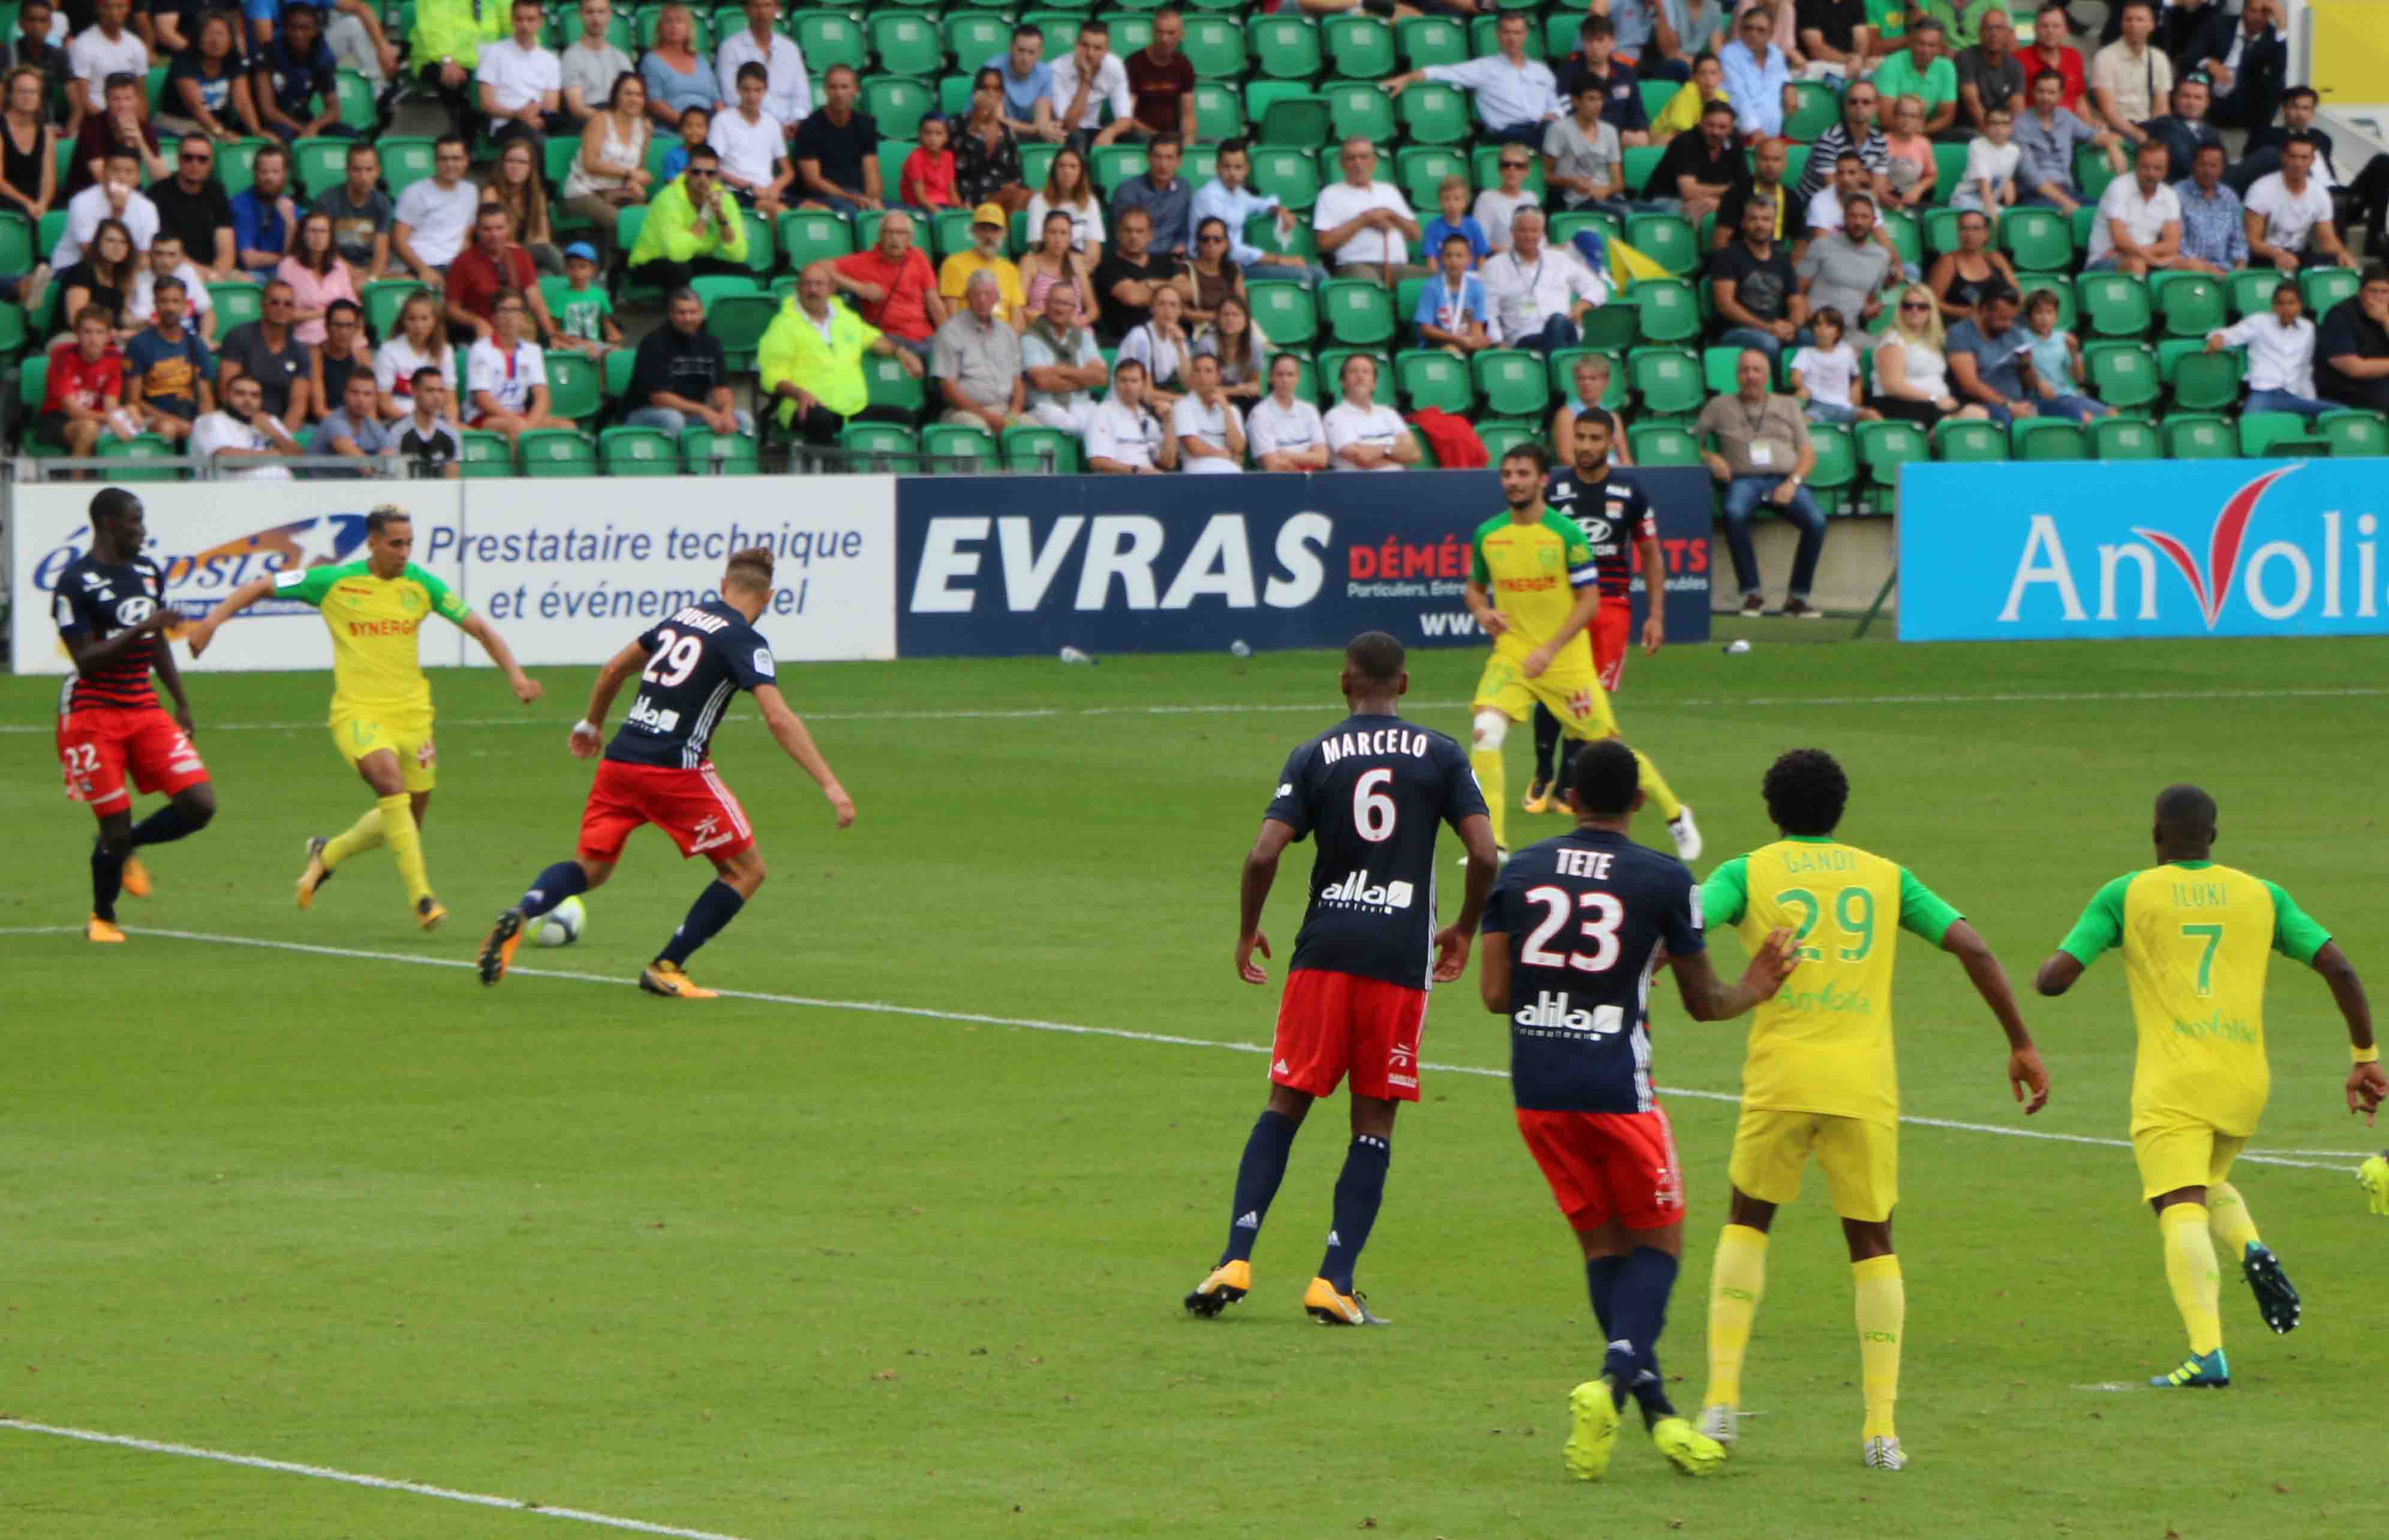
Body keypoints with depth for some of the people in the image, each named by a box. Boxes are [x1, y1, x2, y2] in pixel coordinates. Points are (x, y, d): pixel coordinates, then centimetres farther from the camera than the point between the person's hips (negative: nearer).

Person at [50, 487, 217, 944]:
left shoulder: (148, 573, 10)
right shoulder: (76, 582, -13)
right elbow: (85, 660, -19)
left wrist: (182, 704, 21)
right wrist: (144, 628, -25)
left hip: (144, 709, 6)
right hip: (93, 715, -6)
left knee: (199, 804, -8)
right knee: (115, 822, -6)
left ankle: (126, 849, 19)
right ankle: (101, 918, 19)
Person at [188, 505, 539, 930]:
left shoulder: (422, 584, 1)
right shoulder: (334, 581, -6)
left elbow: (480, 628, 7)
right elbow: (261, 587, 2)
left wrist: (515, 674, -5)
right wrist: (214, 619, -10)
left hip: (411, 713, 4)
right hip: (357, 712, -4)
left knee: (407, 820, 8)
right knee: (391, 781, -29)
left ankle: (327, 853, 36)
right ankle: (421, 898, -27)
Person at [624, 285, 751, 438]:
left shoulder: (710, 343, 4)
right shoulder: (653, 344, -13)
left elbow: (721, 388, 1)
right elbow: (658, 397, -18)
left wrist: (727, 413, -23)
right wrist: (703, 411, -26)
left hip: (692, 415, 5)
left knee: (743, 418, -13)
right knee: (671, 419, -38)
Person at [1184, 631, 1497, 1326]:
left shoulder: (1314, 756, 3)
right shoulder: (1440, 755, 4)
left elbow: (1264, 853, -6)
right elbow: (1485, 854, -4)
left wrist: (1247, 932, 9)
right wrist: (1464, 930, 13)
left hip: (1324, 953, 0)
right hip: (1402, 956, 0)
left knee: (1286, 1103, 9)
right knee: (1374, 1121, 5)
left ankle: (1236, 1259, -1)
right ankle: (1335, 1280, -3)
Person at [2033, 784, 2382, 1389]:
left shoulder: (2125, 895, 2)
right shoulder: (2263, 896, 10)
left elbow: (2053, 977, -2)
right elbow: (2339, 968, 2)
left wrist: (2047, 971, 23)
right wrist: (2365, 1059, 9)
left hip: (2171, 1084, -4)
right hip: (2244, 1082, 4)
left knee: (2181, 1212, -11)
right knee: (2207, 1185, 28)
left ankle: (2207, 1351, -30)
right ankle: (2252, 1250, -4)